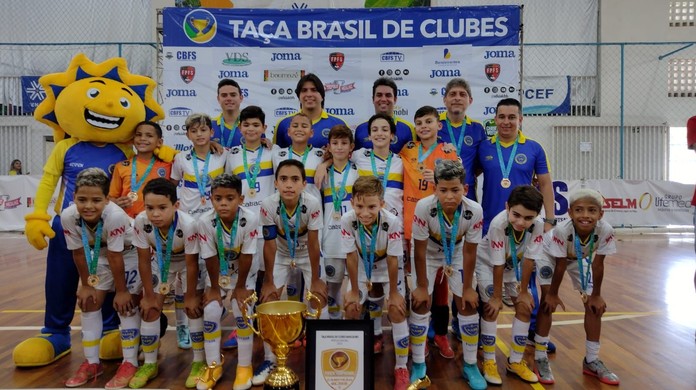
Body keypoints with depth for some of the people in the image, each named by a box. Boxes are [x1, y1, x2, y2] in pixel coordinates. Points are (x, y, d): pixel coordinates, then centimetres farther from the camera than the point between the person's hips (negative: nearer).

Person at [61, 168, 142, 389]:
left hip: (130, 254, -5)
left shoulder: (115, 216, -42)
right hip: (100, 256, 5)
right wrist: (86, 285, -3)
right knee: (88, 302, 4)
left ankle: (130, 364, 3)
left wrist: (121, 290, -20)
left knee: (126, 304, -9)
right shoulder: (68, 217, -28)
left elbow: (116, 257, -31)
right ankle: (92, 363, 18)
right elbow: (78, 253, -12)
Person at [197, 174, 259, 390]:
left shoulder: (250, 219, -32)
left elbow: (246, 257, -22)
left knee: (242, 312, -11)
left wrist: (240, 286, -14)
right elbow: (211, 258, -18)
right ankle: (213, 366, 12)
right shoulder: (205, 222, -28)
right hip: (218, 273, 2)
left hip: (243, 273, -1)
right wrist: (214, 288, -9)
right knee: (210, 312, -8)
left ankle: (244, 366, 9)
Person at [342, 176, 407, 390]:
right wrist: (354, 291, -11)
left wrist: (394, 293, -14)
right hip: (362, 271, 2)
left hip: (387, 270, -2)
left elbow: (392, 260, -24)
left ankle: (401, 368, 5)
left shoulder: (392, 222, -36)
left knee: (396, 309, -12)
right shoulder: (347, 220, -31)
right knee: (351, 308, -6)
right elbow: (351, 257, -20)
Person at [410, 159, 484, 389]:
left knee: (468, 304, -1)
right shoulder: (424, 207, -36)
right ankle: (418, 367, 9)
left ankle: (470, 366, 17)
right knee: (420, 304, -7)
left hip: (457, 255, 2)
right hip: (428, 253, -1)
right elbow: (420, 251, -23)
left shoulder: (474, 211, -31)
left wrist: (467, 288, -10)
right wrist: (422, 286, -16)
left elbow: (469, 253, -17)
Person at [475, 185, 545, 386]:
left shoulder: (538, 225, -30)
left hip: (515, 266, 4)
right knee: (492, 308, -15)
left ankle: (515, 361, 14)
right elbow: (498, 264, -30)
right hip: (488, 264, -4)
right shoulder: (498, 224, -39)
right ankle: (489, 362, 1)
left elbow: (528, 260, -19)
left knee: (525, 307, -1)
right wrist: (497, 296, -20)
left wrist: (524, 291, -11)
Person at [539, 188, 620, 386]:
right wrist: (552, 294, -14)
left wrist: (596, 295, -10)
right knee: (548, 303, -14)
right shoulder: (562, 230, -41)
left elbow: (598, 265, -19)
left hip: (579, 259, 4)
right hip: (550, 255, -3)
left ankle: (591, 360, 17)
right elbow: (559, 266, -26)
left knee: (595, 305, 1)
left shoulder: (605, 230, -34)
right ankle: (540, 357, 2)